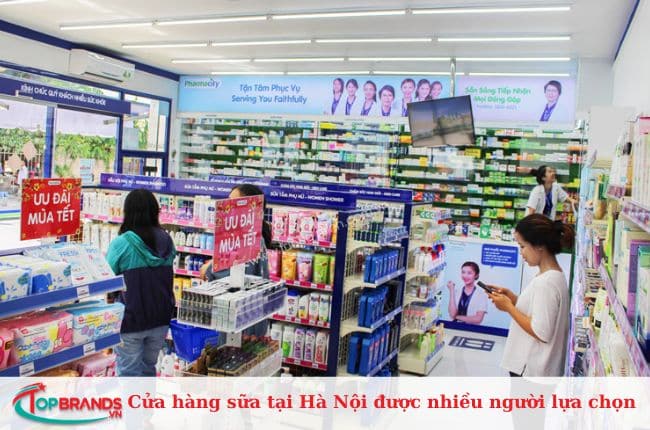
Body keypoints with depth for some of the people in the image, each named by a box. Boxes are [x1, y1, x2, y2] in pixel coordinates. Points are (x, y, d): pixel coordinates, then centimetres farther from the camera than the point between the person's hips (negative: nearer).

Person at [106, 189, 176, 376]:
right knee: (148, 368, 21)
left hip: (130, 320, -5)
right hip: (161, 318, 5)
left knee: (129, 373, 9)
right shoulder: (166, 241, -1)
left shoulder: (121, 244, -16)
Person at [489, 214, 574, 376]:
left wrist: (509, 307, -19)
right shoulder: (555, 275, 5)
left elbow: (541, 333, -26)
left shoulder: (545, 282, -25)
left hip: (530, 368, -9)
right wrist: (512, 297, 2)